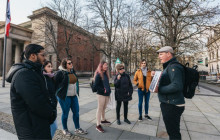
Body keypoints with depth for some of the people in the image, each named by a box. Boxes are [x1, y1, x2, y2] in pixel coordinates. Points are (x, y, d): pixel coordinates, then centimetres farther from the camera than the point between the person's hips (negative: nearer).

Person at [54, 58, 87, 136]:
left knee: (76, 112, 12)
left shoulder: (73, 71, 6)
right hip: (65, 97, -6)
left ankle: (77, 129, 29)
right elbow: (55, 84, -10)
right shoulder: (60, 73, -14)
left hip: (74, 96, 6)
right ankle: (65, 129, 32)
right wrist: (58, 93, -5)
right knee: (65, 113, 10)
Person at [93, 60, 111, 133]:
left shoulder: (106, 74, 10)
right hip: (101, 95, -7)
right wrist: (103, 90, -19)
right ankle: (98, 125, 13)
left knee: (104, 108, 20)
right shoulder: (98, 75, -14)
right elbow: (95, 86, -17)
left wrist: (109, 90, 10)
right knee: (100, 109, 2)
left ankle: (103, 120, 39)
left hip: (107, 94, 7)